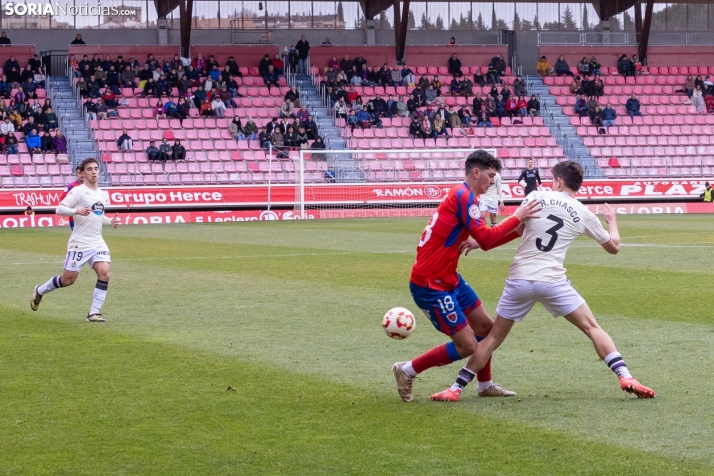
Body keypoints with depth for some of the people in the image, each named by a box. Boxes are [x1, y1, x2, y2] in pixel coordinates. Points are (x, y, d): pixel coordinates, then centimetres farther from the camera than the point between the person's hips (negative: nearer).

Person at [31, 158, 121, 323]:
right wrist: (77, 211, -32)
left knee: (104, 274, -13)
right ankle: (40, 291, 29)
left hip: (97, 243, 6)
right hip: (79, 243, -6)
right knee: (68, 280, 2)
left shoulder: (102, 194, 13)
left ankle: (94, 313, -7)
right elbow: (59, 209, -16)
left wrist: (110, 221, 9)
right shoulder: (78, 191, -9)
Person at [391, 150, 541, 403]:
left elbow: (484, 240, 18)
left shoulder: (463, 196, 14)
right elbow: (486, 239, -22)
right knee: (467, 346, -6)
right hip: (431, 285, -10)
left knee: (485, 326, 14)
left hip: (448, 279, 10)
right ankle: (407, 370, 7)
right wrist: (516, 218, -14)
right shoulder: (463, 197, -17)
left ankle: (485, 385, 29)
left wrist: (519, 229, 9)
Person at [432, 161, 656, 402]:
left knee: (494, 336, 12)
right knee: (592, 328, 9)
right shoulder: (583, 214, 8)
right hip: (552, 281, -1)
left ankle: (455, 389, 11)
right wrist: (613, 222, 40)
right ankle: (625, 377, -5)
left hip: (519, 279, 1)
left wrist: (479, 242, 15)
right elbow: (613, 246, 20)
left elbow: (513, 230, 6)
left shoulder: (536, 197, 5)